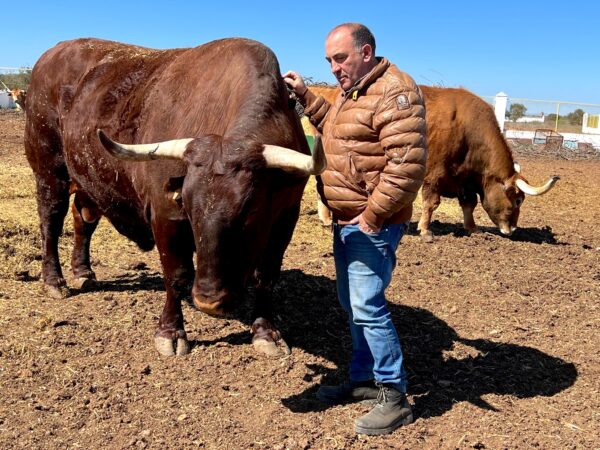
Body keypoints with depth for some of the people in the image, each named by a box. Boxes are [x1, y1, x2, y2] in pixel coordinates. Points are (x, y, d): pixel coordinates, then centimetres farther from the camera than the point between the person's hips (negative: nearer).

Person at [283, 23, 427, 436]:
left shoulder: (394, 91, -18)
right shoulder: (353, 90, 15)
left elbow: (408, 165, -25)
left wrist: (373, 217, -22)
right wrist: (306, 95, 20)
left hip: (372, 224, -10)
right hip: (346, 220, 10)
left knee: (367, 306, -8)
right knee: (353, 304, 16)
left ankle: (395, 398, 6)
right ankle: (364, 379, 31)